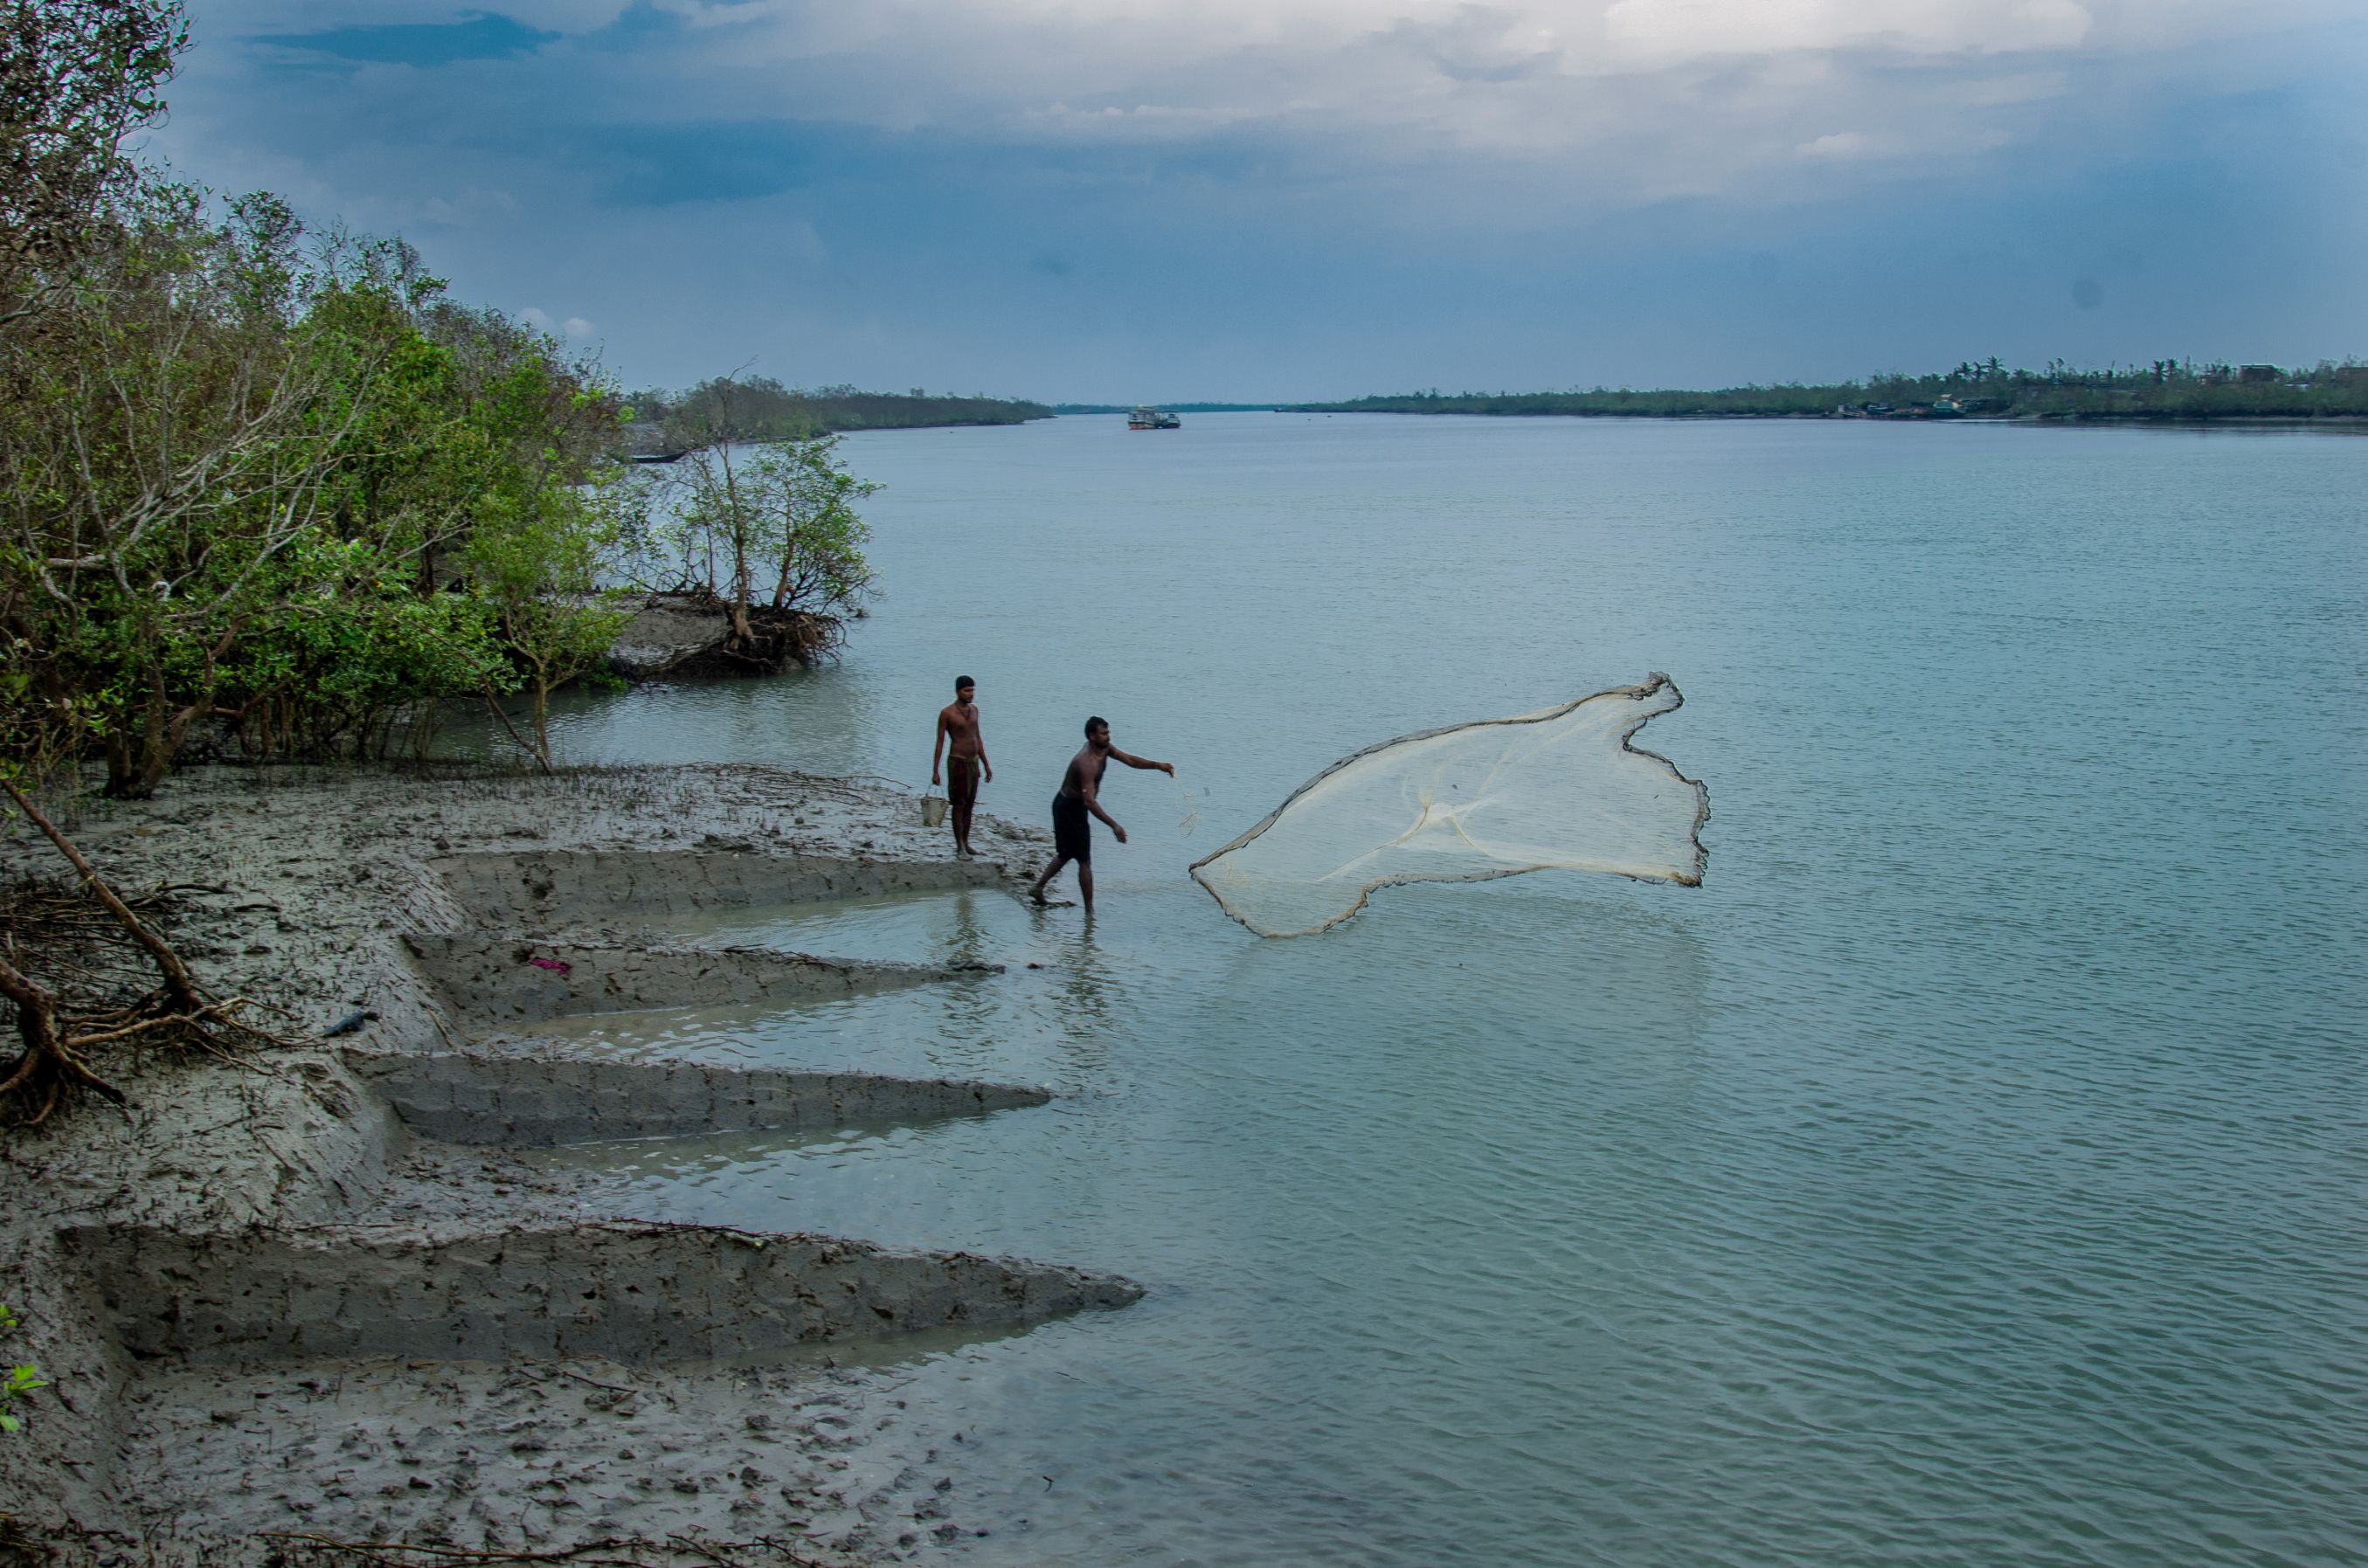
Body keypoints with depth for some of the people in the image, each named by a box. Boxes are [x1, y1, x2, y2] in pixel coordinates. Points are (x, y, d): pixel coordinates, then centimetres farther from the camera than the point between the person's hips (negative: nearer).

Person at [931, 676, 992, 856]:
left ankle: (965, 843, 19)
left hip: (974, 762, 6)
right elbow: (940, 742, -8)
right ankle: (960, 847, 0)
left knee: (970, 805, 10)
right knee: (959, 805, -4)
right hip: (957, 762, -6)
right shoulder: (947, 713, -10)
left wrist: (986, 764, 16)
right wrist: (935, 771, -10)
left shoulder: (974, 709, 9)